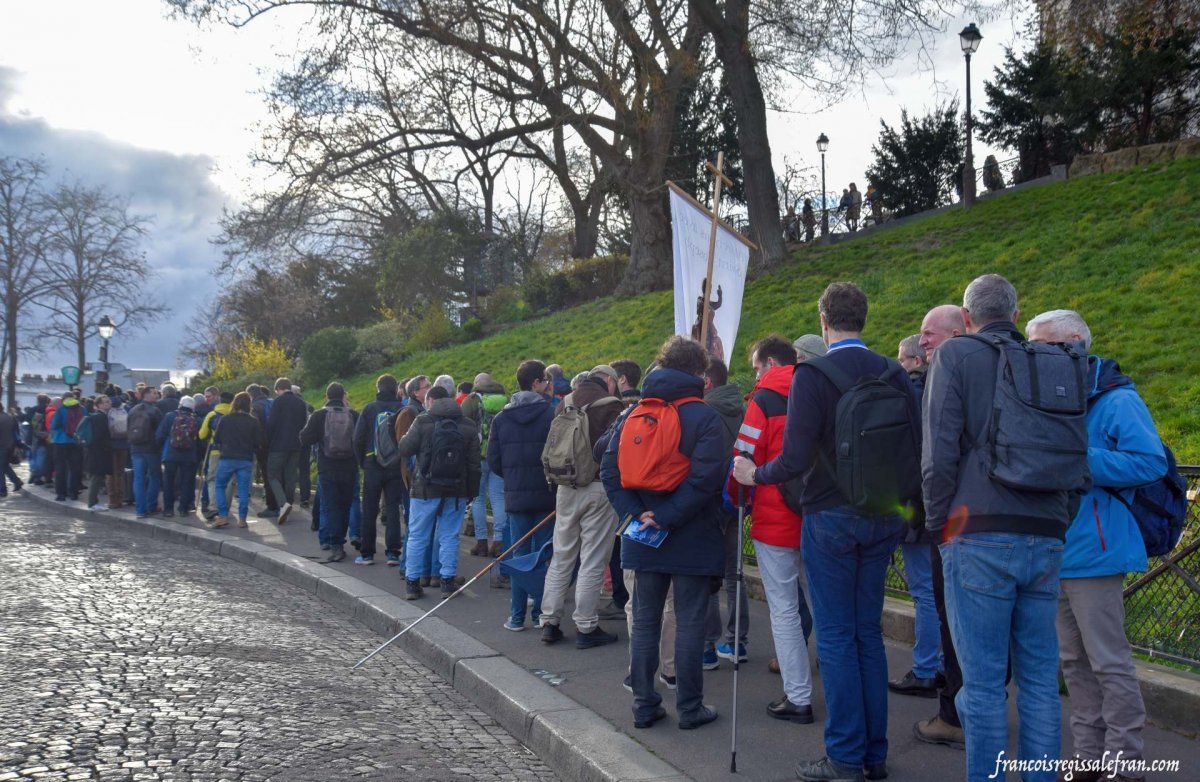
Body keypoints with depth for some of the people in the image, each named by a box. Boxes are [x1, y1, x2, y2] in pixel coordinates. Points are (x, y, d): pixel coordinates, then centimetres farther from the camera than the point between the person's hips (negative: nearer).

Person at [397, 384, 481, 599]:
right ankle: (448, 582, 8)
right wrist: (472, 491, 9)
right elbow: (474, 462, 3)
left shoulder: (422, 422, -7)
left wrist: (403, 438, 18)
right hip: (457, 491, 2)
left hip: (425, 489, -2)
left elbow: (405, 449, -3)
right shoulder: (468, 426, 3)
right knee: (449, 537, 8)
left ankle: (412, 582, 11)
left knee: (417, 536, 8)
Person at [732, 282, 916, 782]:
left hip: (831, 517, -5)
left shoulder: (812, 375, -13)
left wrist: (755, 476, 0)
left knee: (836, 637, 3)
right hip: (883, 519, 5)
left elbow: (796, 459, -18)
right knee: (869, 632, 14)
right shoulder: (895, 375, 2)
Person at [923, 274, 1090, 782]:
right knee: (1040, 679, 12)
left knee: (983, 682, -1)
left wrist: (938, 523, 2)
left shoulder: (955, 355, 0)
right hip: (1046, 540, 5)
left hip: (980, 536, -5)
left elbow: (939, 452, -8)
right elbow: (1079, 465, 15)